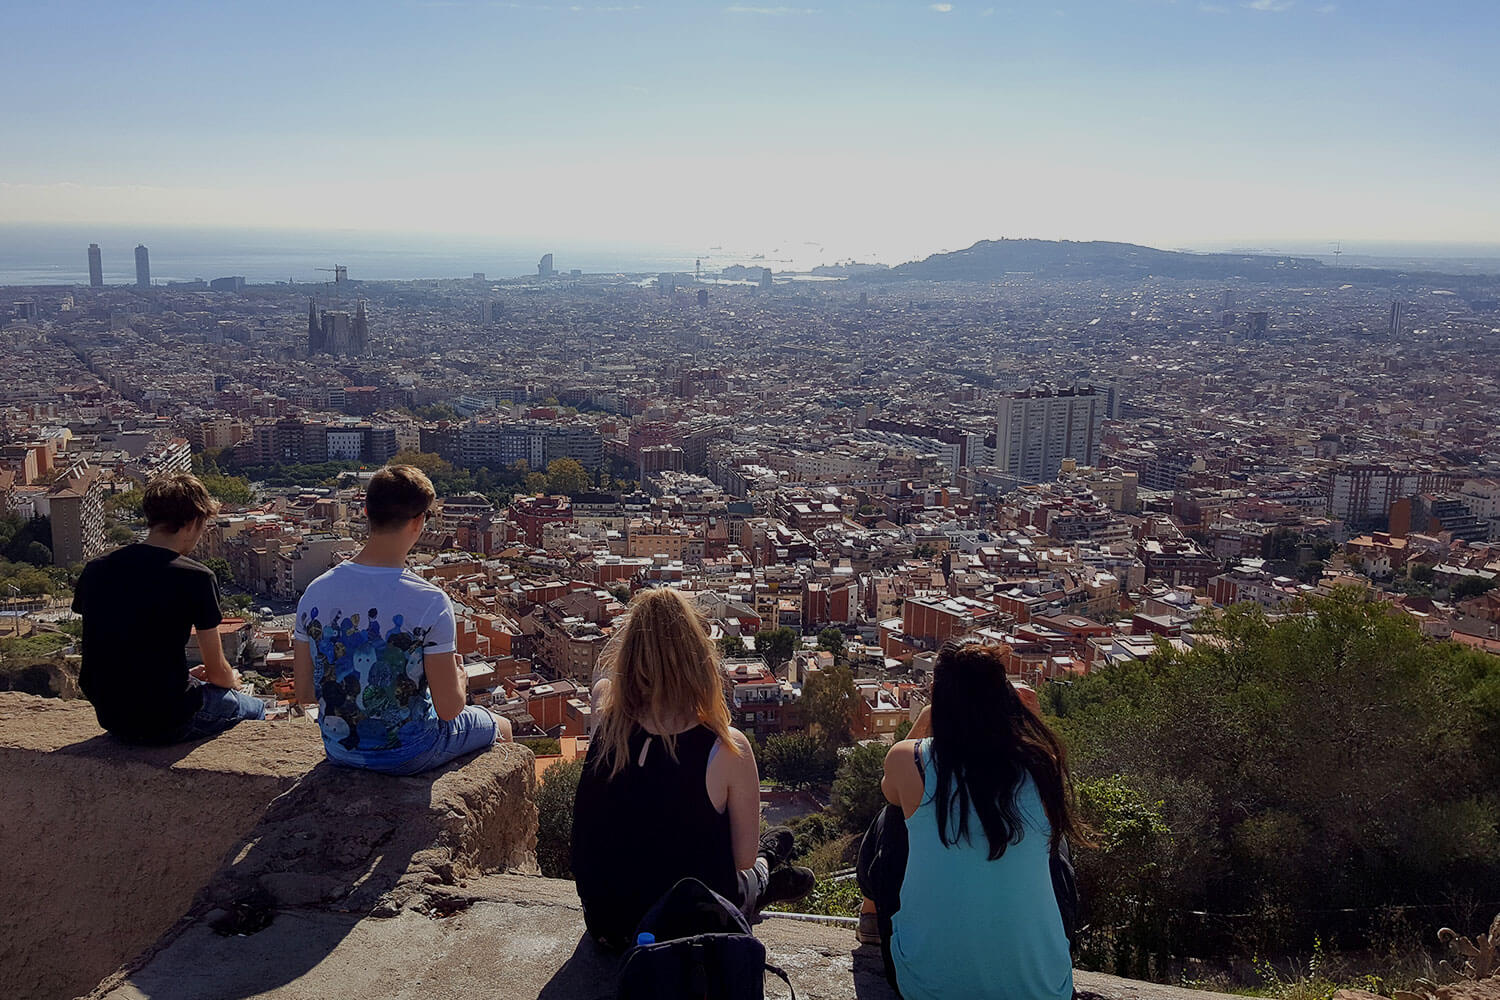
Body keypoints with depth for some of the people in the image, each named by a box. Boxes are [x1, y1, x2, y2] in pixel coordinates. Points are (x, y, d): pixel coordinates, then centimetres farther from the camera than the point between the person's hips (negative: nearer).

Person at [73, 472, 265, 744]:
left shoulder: (95, 571, 0)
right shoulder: (195, 578, -16)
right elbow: (217, 673, -6)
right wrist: (233, 680, 18)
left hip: (112, 720, 6)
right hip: (167, 724, -6)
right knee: (254, 709, 23)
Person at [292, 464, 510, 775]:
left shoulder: (315, 593, -11)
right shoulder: (430, 603, -26)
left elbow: (304, 693, -2)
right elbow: (449, 708, -21)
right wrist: (460, 675, 1)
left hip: (339, 751, 6)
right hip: (406, 755, -5)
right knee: (500, 727, 24)